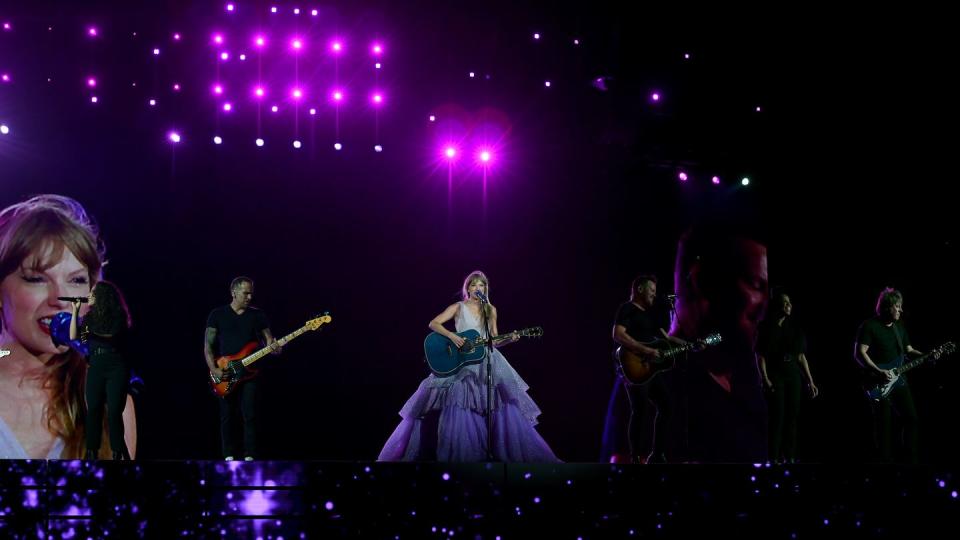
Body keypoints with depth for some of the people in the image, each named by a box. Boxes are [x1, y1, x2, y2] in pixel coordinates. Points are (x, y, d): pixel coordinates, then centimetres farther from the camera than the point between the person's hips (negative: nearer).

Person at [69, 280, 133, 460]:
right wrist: (75, 311, 2)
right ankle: (91, 452, 2)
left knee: (114, 411, -8)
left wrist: (93, 335, -28)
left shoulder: (118, 315, -2)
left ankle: (118, 452, -1)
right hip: (96, 367, 5)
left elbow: (113, 337, -14)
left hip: (116, 368, -5)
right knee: (93, 410, -1)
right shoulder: (90, 316, 12)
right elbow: (73, 336, 4)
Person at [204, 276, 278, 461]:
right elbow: (208, 345, 2)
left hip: (250, 371, 0)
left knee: (249, 414, -9)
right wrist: (213, 369, -11)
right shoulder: (217, 315, 3)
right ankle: (230, 456, 10)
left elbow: (268, 340, 8)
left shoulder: (258, 315, 8)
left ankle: (250, 456, -6)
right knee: (228, 416, 3)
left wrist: (274, 348, -16)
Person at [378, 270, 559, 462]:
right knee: (458, 401, -18)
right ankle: (457, 454, -10)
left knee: (504, 398, -10)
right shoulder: (458, 307, 3)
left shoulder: (491, 310, 12)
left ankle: (507, 450, -4)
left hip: (486, 359, 3)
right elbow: (433, 324, -4)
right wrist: (451, 336, -17)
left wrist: (509, 339, -4)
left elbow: (494, 339, 14)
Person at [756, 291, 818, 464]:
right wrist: (765, 379, -17)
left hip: (794, 375, 5)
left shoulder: (794, 328, 13)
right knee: (777, 417, -9)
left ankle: (789, 457, 5)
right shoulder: (766, 328, 0)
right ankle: (774, 458, -6)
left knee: (792, 417, 2)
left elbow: (801, 356, 13)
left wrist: (810, 381, 9)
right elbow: (760, 355, -6)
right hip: (775, 375, -5)